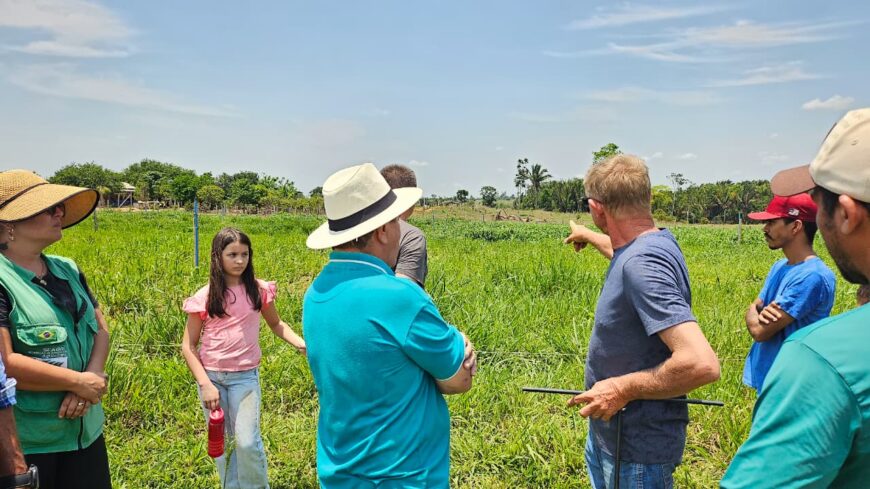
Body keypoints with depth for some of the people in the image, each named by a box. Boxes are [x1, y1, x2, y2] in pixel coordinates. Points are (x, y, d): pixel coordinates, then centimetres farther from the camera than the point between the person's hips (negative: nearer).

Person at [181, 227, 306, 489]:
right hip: (212, 376, 1)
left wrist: (299, 342, -7)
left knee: (248, 442, -8)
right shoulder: (204, 297, -7)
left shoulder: (258, 290, -4)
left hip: (245, 376, -1)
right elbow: (188, 346, -1)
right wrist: (205, 384, -10)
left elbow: (276, 324, 11)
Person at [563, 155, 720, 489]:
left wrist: (623, 389, -27)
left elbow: (702, 363, -39)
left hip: (637, 451, -9)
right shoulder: (654, 242, -3)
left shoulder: (643, 266, -31)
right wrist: (588, 236, 41)